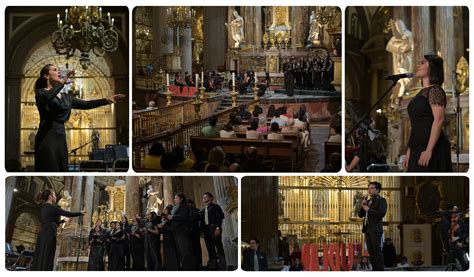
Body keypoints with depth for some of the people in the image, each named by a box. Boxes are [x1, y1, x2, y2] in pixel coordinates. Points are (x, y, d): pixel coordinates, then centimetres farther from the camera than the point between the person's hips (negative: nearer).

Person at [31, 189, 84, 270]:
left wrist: (63, 220, 40)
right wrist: (80, 213, 9)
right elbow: (69, 214, -5)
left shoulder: (44, 207, 19)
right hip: (49, 235, -9)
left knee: (39, 259, 3)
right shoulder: (53, 207, -7)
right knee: (45, 260, -12)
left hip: (43, 235, 9)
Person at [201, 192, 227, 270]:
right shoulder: (203, 210, 26)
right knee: (210, 249, 1)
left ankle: (223, 267, -16)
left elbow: (219, 217, -4)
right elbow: (202, 221, 20)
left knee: (219, 248, -11)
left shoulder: (215, 207, 8)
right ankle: (212, 267, -3)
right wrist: (202, 231, 7)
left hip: (214, 229, -6)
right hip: (206, 230, 6)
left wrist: (218, 228, -16)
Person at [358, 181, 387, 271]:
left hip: (376, 229, -7)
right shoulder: (367, 200, 20)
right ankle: (375, 268, 11)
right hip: (367, 228, 7)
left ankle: (380, 269, -8)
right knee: (371, 251, 7)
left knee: (377, 250, -9)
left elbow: (382, 213, -17)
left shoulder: (381, 200, -2)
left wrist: (368, 210, -12)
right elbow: (360, 215, 19)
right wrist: (362, 206, 1)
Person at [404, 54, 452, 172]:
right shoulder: (421, 93, 20)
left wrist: (429, 150, -23)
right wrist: (409, 150, 17)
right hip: (417, 149, 9)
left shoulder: (435, 90, -6)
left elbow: (439, 120, -17)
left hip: (431, 148, -9)